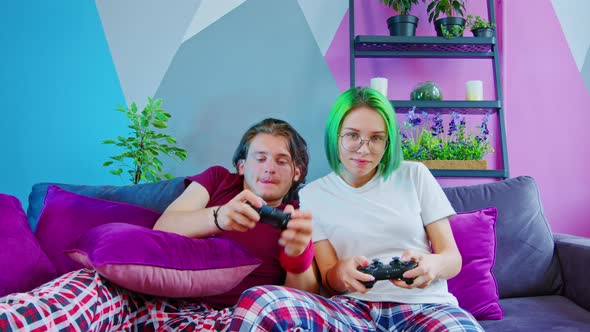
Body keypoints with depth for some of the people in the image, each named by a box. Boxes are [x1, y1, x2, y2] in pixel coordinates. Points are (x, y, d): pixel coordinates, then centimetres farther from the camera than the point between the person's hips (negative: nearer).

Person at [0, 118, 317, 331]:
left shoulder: (295, 219, 18)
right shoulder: (218, 179, 19)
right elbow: (162, 228, 4)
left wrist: (298, 256, -18)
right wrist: (219, 217, -17)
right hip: (160, 295, 2)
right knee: (88, 284, -31)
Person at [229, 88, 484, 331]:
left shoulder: (414, 176, 10)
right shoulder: (313, 195, 9)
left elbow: (453, 259, 8)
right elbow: (329, 281, 6)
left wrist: (432, 264, -18)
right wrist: (342, 273, -20)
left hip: (423, 305, -1)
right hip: (353, 308, 2)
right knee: (257, 300, -29)